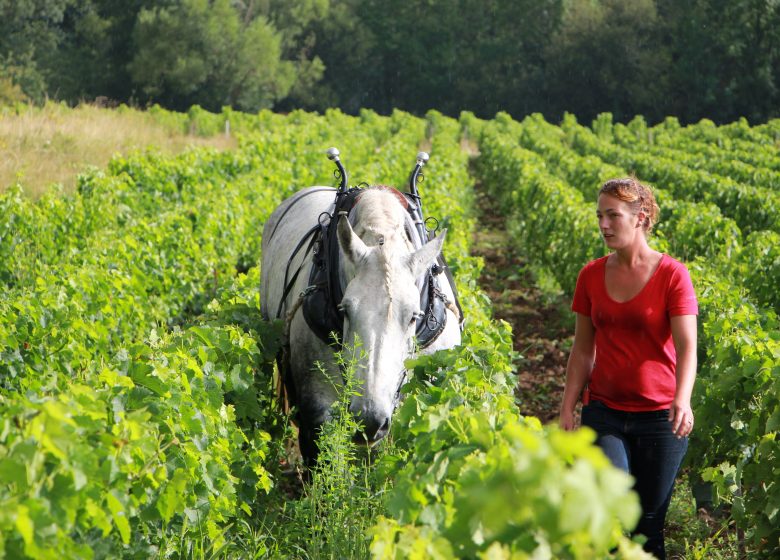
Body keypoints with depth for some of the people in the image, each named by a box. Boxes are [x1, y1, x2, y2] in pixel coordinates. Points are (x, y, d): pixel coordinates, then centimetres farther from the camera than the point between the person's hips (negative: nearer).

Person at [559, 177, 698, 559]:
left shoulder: (672, 275, -7)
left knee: (648, 521, 3)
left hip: (659, 416, -2)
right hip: (604, 413, 2)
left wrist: (682, 400, -32)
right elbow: (582, 349, 11)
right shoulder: (591, 276, 6)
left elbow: (687, 347, -15)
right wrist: (567, 408, 4)